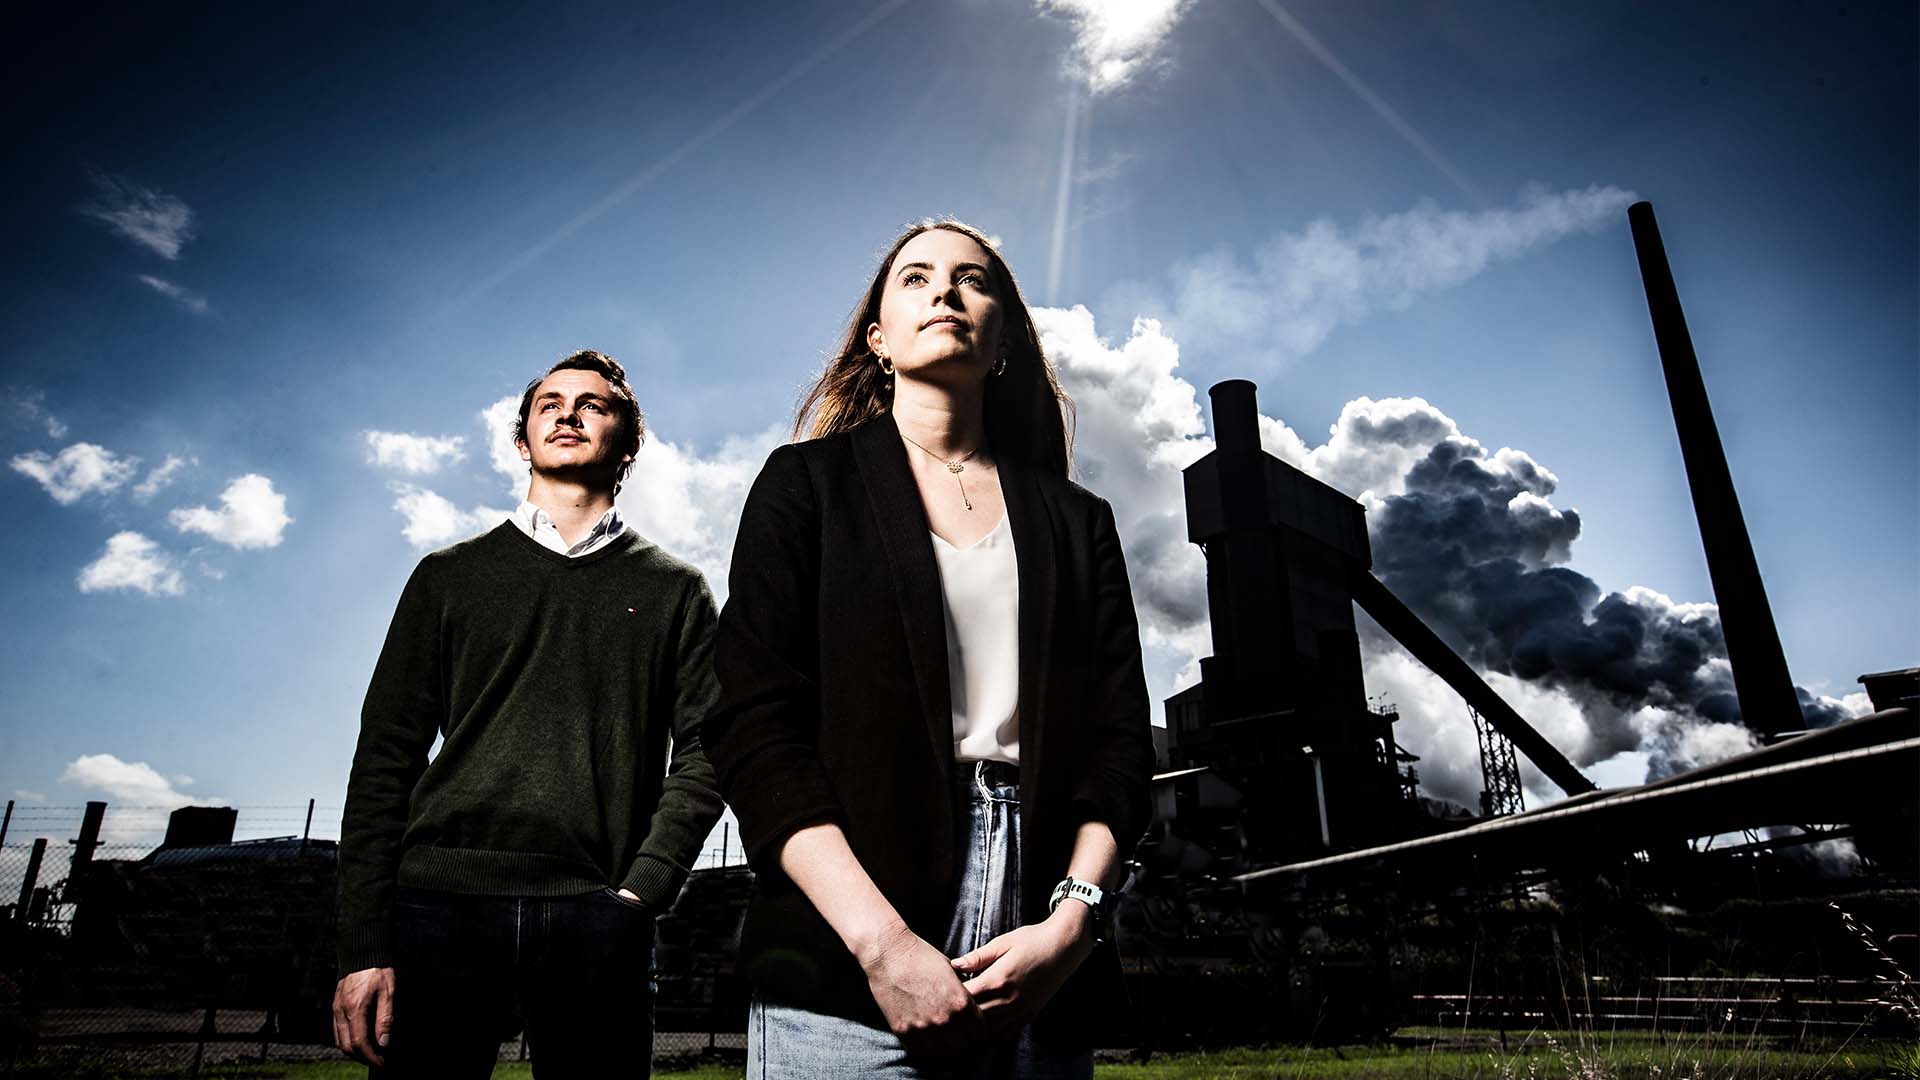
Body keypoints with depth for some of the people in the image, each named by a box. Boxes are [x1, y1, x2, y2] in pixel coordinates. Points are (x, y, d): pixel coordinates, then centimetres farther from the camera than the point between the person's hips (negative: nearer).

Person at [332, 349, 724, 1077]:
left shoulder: (673, 590, 12)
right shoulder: (449, 575, 15)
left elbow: (703, 752, 4)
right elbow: (386, 758, 9)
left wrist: (640, 890, -10)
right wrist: (364, 945, 0)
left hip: (598, 921, -1)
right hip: (442, 907, 1)